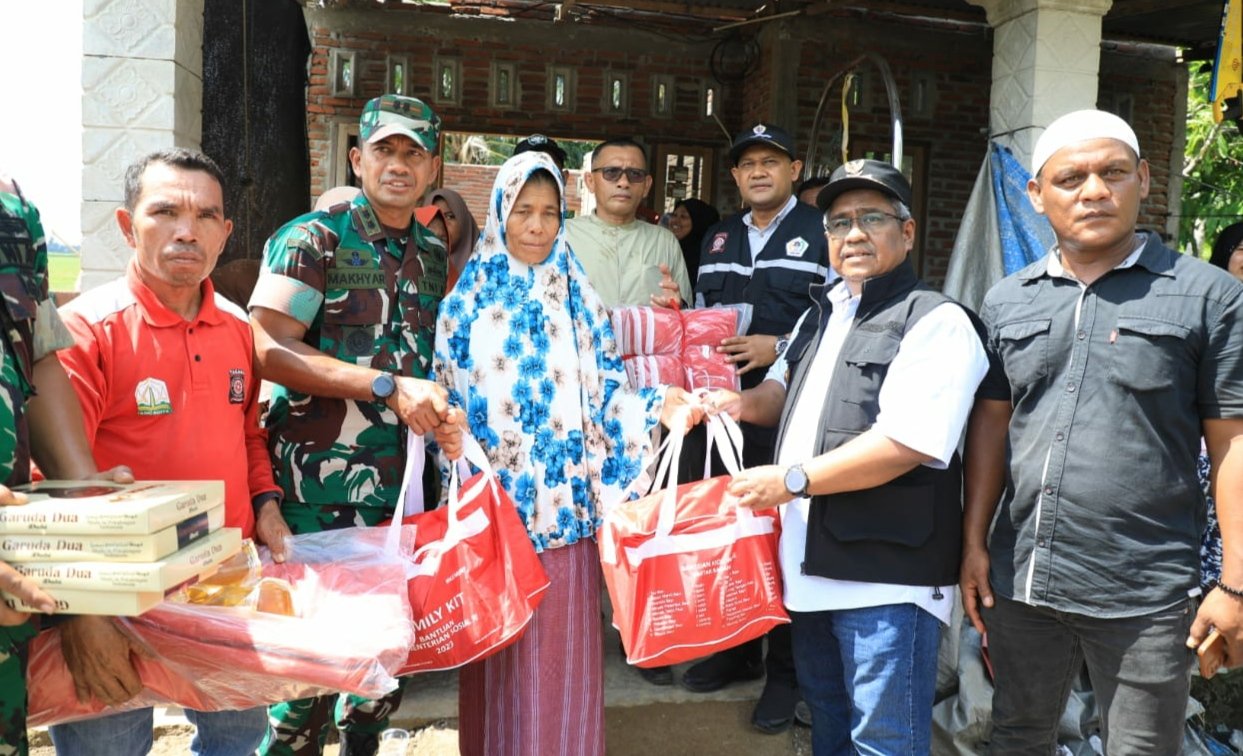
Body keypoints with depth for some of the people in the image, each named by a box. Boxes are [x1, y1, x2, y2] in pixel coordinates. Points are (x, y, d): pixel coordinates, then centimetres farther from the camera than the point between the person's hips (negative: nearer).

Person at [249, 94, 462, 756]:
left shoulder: (433, 255, 13)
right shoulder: (315, 238, -5)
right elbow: (268, 349, -16)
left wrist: (442, 412, 1)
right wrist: (388, 386, -20)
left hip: (402, 478, 6)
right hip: (319, 484, -5)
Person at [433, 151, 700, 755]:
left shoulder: (578, 299, 7)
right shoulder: (467, 302, 2)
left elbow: (605, 388, 4)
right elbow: (445, 398, 0)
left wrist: (658, 406, -15)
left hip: (564, 498, 1)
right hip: (492, 499, -1)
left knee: (562, 638, 7)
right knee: (500, 643, 7)